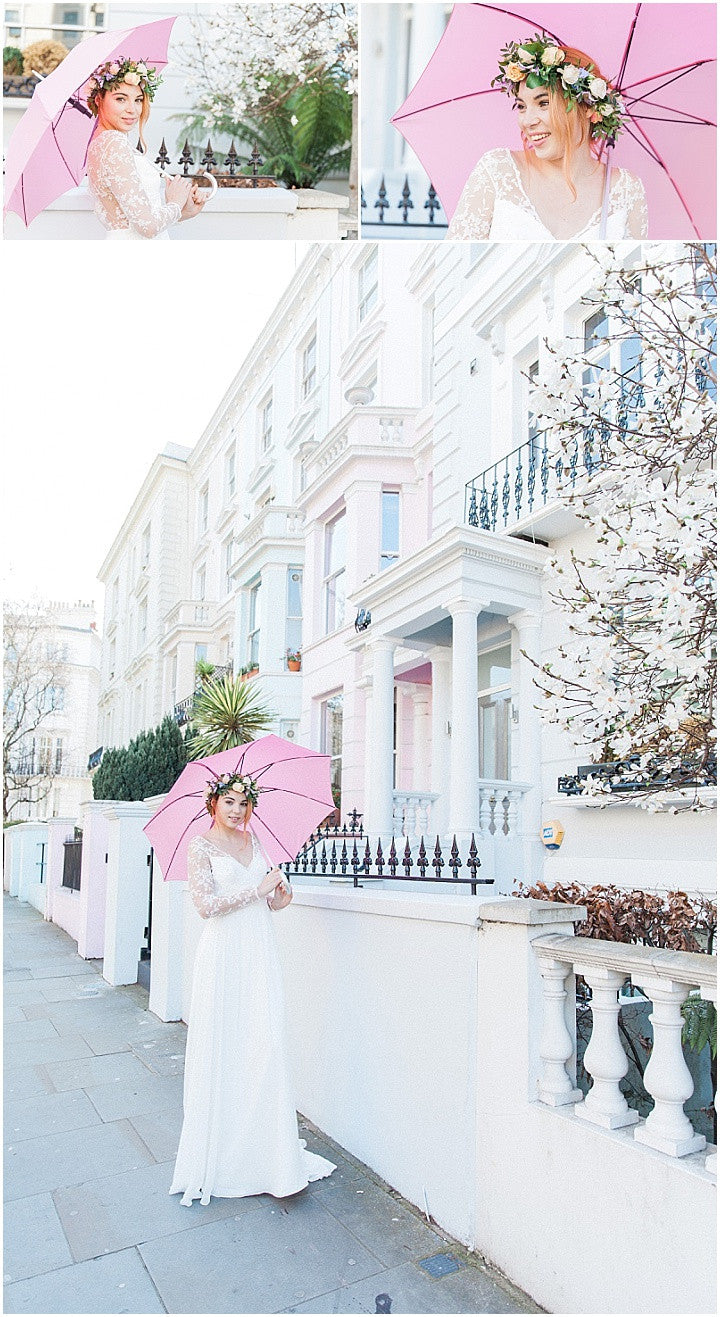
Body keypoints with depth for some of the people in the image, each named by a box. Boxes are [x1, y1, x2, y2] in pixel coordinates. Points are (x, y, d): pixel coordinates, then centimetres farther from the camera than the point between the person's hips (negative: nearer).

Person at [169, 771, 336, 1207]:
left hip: (260, 954, 5)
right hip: (224, 954, -5)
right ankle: (218, 1157, 14)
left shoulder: (253, 840, 12)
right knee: (222, 1052, 0)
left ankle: (268, 1151, 14)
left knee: (266, 1046, 2)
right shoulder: (201, 845, -4)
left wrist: (280, 896, -3)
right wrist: (258, 889, -15)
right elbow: (206, 904, -15)